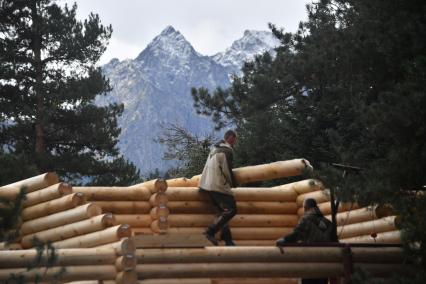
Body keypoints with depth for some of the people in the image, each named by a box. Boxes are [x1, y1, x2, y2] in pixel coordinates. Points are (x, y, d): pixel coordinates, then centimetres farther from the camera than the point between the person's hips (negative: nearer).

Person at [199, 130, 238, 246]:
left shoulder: (215, 147, 18)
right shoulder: (227, 150, -10)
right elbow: (226, 170, -13)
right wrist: (233, 183, 5)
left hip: (207, 184, 10)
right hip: (218, 185, -10)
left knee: (223, 211, 12)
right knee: (231, 210, -9)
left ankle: (227, 240, 7)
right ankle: (210, 231, -18)